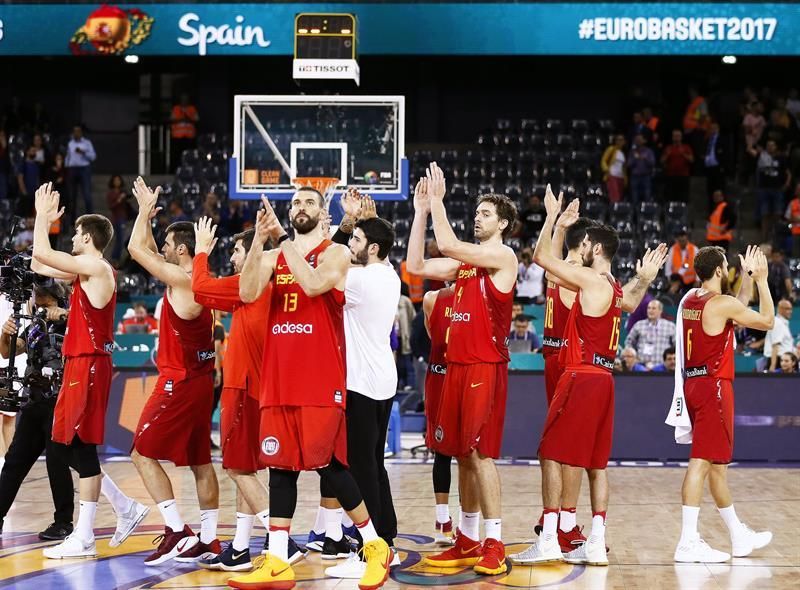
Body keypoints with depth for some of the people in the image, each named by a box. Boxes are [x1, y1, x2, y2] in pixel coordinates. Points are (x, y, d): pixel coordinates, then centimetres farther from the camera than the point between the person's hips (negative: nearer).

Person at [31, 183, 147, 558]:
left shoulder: (95, 267, -12)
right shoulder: (86, 270, 16)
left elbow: (41, 253, -18)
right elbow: (38, 265, 24)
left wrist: (43, 214, -5)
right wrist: (46, 220, 20)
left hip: (88, 365, -10)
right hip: (80, 363, 10)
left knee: (80, 447, -7)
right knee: (65, 447, 12)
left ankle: (83, 538, -4)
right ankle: (126, 508, 18)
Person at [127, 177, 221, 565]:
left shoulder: (182, 280, -17)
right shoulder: (195, 280, 10)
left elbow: (136, 249, -13)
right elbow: (149, 252, 25)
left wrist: (146, 209, 0)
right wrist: (147, 214, 23)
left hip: (180, 382, -10)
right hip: (200, 380, 10)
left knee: (143, 454, -5)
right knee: (200, 461, 11)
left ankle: (177, 532, -10)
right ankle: (207, 539, 15)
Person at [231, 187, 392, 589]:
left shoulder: (336, 253, 0)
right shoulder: (273, 255, 14)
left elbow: (315, 284, -20)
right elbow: (247, 293, -4)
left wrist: (283, 239, -15)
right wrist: (259, 239, -14)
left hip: (321, 378, -5)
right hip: (278, 376, 5)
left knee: (328, 463, -6)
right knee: (280, 465, 4)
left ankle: (376, 547, 9)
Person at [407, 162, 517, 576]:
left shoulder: (502, 256, -8)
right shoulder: (465, 261, 17)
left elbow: (448, 245, -19)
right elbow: (416, 266, 11)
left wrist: (438, 199, -11)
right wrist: (421, 212, 8)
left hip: (486, 366, -8)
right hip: (457, 364, 8)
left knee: (480, 453, -10)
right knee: (462, 453, 10)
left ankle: (494, 545, -6)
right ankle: (468, 541, 17)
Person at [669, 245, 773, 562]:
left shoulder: (689, 300, 11)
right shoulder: (722, 303, -14)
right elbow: (767, 321, -4)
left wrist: (748, 278, 25)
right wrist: (762, 280, 4)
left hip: (693, 384, 9)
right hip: (713, 386, -9)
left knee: (717, 463, 15)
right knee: (702, 462, -9)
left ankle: (739, 536, 27)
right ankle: (688, 542, -12)